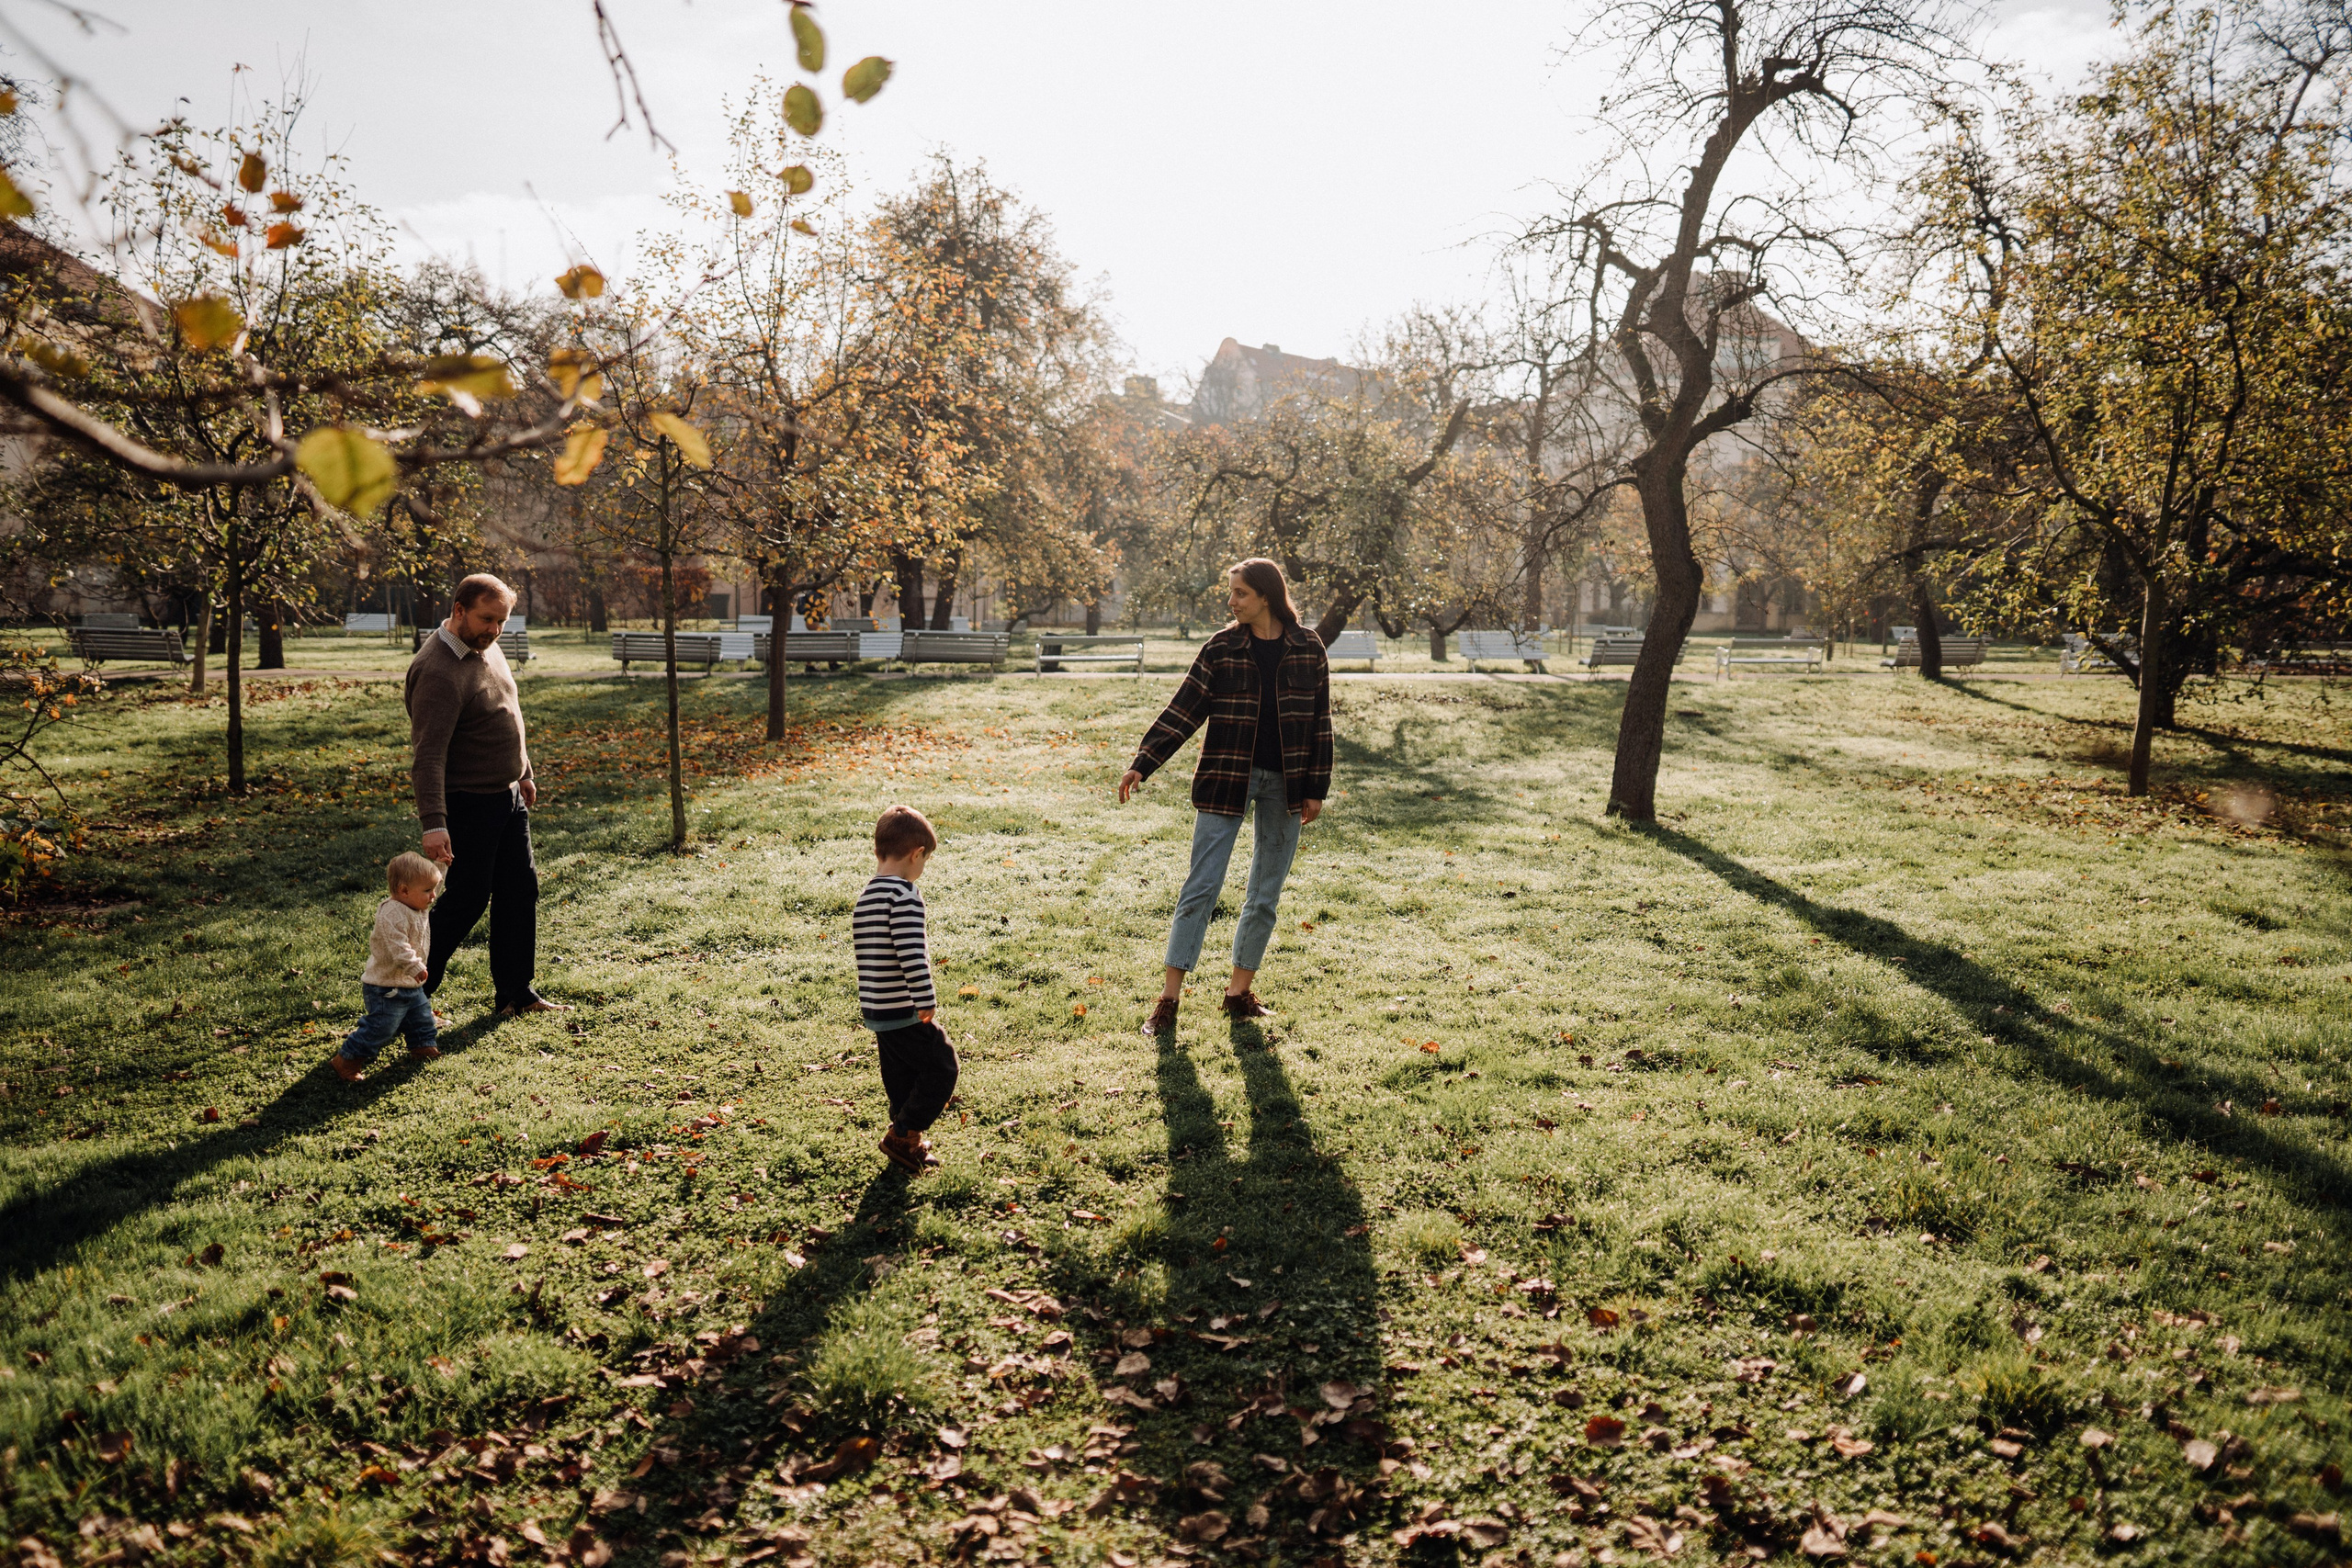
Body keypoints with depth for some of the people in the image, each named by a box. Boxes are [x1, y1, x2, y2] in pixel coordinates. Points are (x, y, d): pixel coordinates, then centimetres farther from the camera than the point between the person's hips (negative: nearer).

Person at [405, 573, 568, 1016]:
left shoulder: (487, 648, 7)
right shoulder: (438, 671, -22)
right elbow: (428, 754, -28)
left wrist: (524, 773, 24)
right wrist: (433, 823, -34)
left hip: (508, 797, 9)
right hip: (468, 805, -9)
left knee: (520, 890, 12)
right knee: (467, 899, -3)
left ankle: (516, 993, 22)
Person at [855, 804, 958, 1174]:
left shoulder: (865, 898, 12)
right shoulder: (905, 895, -16)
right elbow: (910, 953, -25)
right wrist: (926, 1000, -21)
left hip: (875, 1012, 9)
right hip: (904, 1013, -9)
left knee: (901, 1076, 18)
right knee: (942, 1067, 1)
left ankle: (909, 1144, 27)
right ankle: (902, 1135, 3)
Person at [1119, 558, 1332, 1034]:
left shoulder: (1308, 649, 1)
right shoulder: (1221, 649, -1)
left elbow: (1319, 721, 4)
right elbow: (1182, 711, -3)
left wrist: (1316, 788, 1)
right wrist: (1142, 765, -11)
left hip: (1285, 783, 2)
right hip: (1226, 780, -1)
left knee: (1265, 897, 8)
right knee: (1201, 888, -4)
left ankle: (1240, 992, 21)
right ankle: (1169, 999, 0)